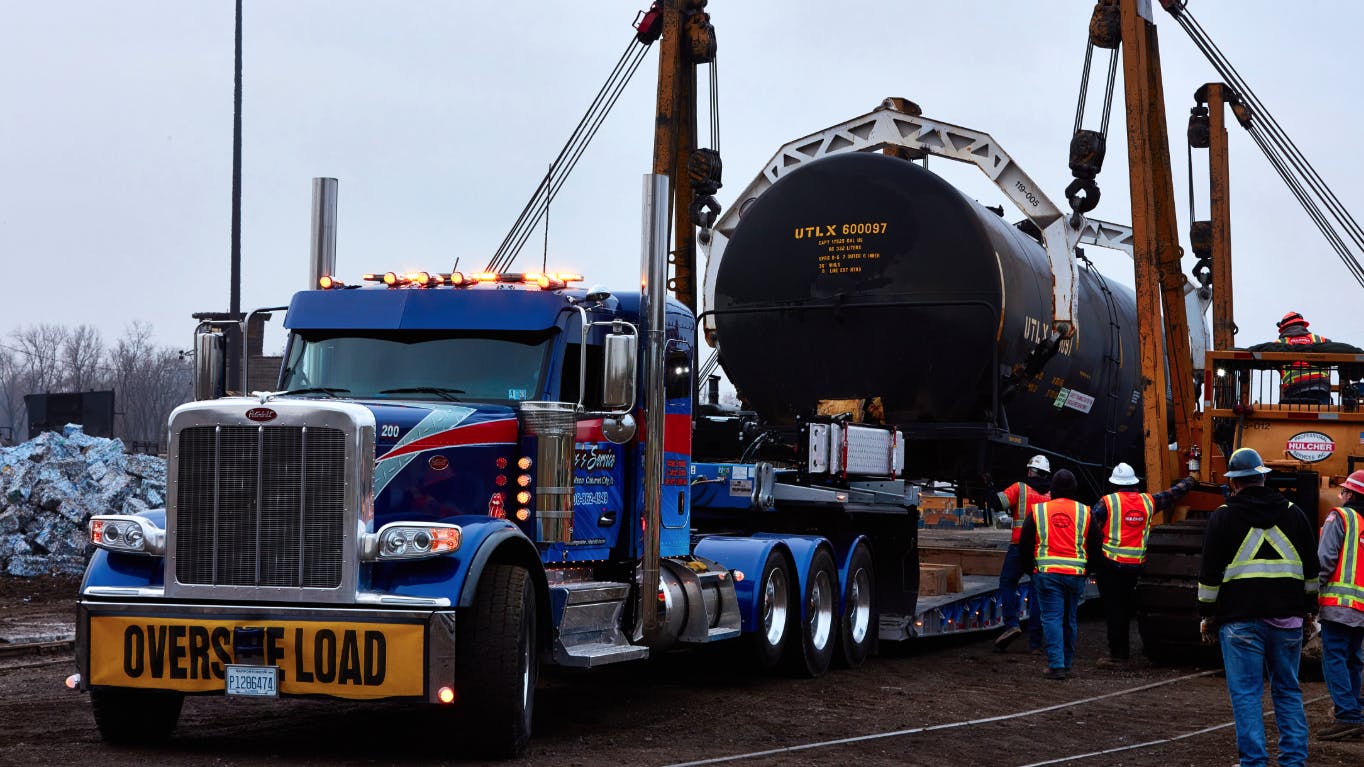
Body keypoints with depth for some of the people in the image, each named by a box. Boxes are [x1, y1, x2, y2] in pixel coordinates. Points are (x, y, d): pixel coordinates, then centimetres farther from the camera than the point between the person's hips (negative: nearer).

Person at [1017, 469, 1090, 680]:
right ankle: (1067, 663, 22)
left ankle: (1056, 664, -10)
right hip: (1076, 573, 2)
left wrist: (1031, 567, 18)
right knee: (1070, 620, 13)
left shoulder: (1038, 511, 1)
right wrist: (1088, 570, 20)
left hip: (1047, 573, -2)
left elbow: (1024, 544, 4)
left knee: (1052, 617, -2)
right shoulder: (1084, 512, 3)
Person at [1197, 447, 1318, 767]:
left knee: (1246, 693, -1)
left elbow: (1210, 573, -2)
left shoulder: (1224, 517, -3)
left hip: (1240, 618, -3)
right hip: (1287, 619, 3)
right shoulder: (1293, 514, 8)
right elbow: (1311, 570, 15)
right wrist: (1307, 608, 25)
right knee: (1288, 691, 11)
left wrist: (1207, 614, 7)